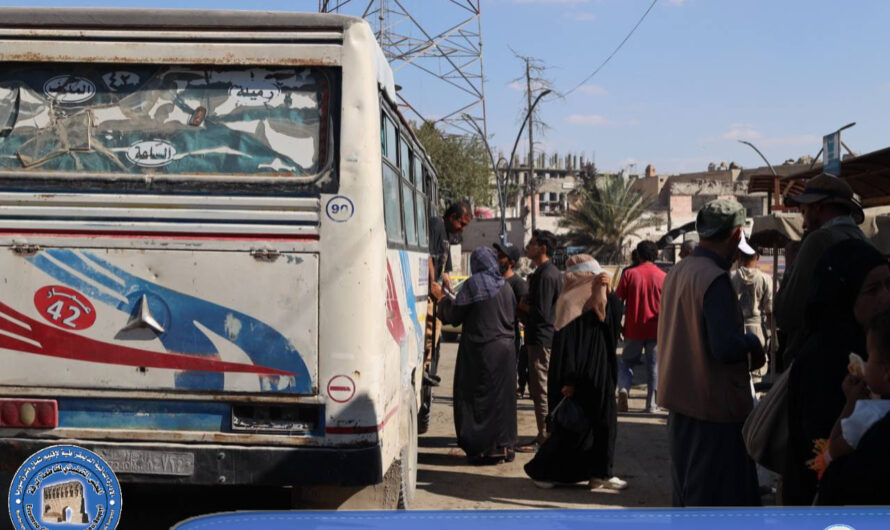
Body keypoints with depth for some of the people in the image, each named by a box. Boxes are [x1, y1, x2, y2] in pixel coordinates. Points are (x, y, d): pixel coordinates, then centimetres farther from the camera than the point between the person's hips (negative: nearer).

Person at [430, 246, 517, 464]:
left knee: (478, 398, 2)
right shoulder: (506, 286, 6)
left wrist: (442, 297, 7)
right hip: (505, 350, 6)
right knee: (502, 397, 13)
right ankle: (504, 445, 17)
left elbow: (454, 316, -9)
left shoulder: (473, 284, -11)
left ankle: (482, 448, 2)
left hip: (480, 350, -5)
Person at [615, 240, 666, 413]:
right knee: (653, 365, 11)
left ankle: (623, 389, -11)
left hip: (633, 329, 0)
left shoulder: (629, 274, -4)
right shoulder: (663, 277, -2)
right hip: (655, 329, 0)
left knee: (626, 361, 14)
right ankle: (651, 404, 12)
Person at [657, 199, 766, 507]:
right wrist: (753, 344, -7)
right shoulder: (715, 279, -20)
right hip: (715, 406, -9)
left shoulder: (678, 272, 8)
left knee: (687, 490, 19)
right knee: (718, 494, 1)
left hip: (681, 401, 9)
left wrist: (744, 346, 11)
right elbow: (726, 346, -27)